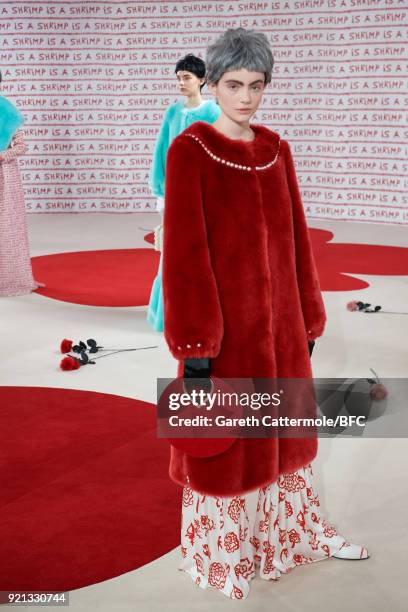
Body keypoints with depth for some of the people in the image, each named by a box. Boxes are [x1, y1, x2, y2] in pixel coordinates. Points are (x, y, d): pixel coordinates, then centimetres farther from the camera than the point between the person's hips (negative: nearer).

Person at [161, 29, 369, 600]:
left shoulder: (277, 149, 5)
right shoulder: (189, 151, -12)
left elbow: (294, 237, 9)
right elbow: (184, 251, -15)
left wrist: (308, 315, 10)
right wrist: (193, 343, -17)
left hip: (278, 316, 6)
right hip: (223, 317, -5)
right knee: (222, 438, 9)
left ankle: (299, 531, 40)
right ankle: (219, 551, 29)